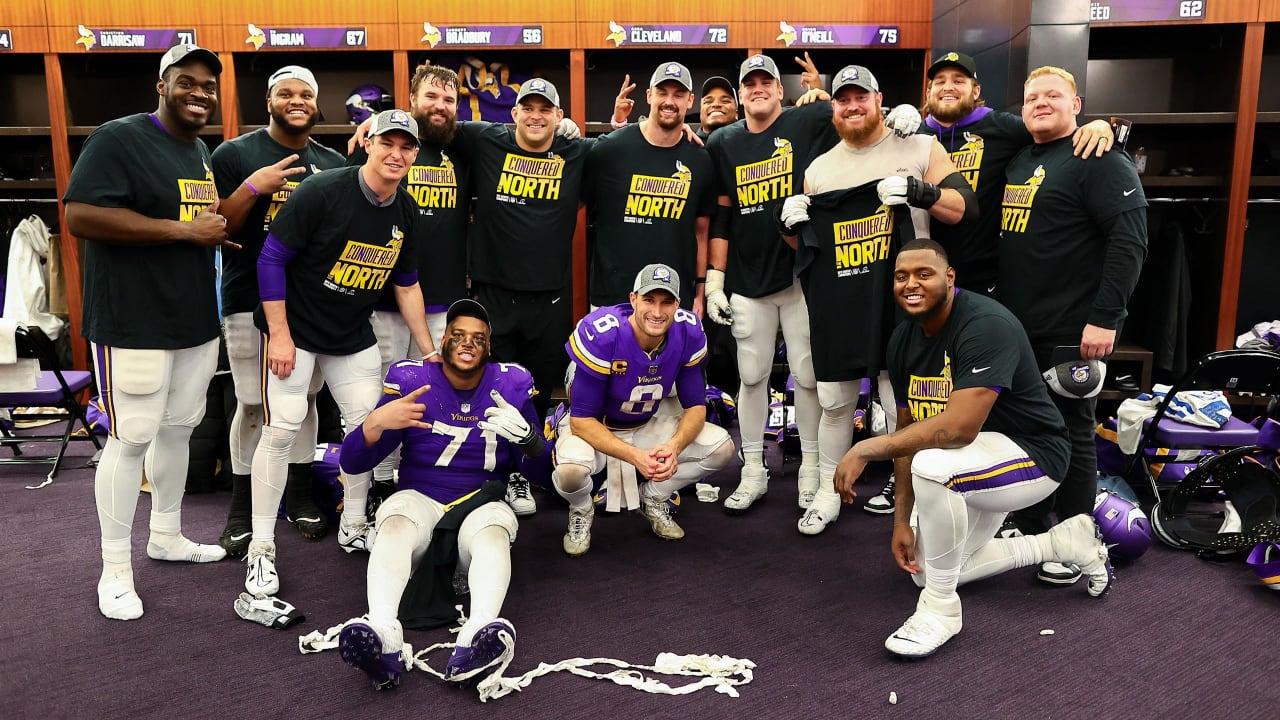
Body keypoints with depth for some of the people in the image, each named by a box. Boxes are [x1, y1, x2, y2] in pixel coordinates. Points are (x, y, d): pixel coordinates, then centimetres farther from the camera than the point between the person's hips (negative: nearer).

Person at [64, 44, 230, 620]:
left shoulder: (203, 152, 16)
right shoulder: (119, 138, -10)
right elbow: (80, 216, -21)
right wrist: (184, 230, -20)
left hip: (196, 321, 8)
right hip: (135, 323, -8)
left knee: (178, 428, 16)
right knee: (132, 439, -3)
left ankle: (166, 535, 33)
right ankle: (115, 570, 11)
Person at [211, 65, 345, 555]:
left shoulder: (333, 165, 10)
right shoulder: (235, 155, -1)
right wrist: (253, 187, -19)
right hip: (250, 300, -3)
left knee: (304, 399, 11)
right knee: (252, 405, 1)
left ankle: (299, 496, 25)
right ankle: (241, 510, 16)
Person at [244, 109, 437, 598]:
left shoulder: (404, 210, -1)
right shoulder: (323, 192, -20)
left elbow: (407, 285, 9)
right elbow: (271, 258, -17)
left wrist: (429, 351, 7)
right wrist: (280, 334, -19)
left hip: (353, 336, 6)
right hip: (294, 329, -6)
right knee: (282, 428, -9)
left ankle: (353, 527, 25)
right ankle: (261, 547, 4)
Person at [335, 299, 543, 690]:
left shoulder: (511, 385, 2)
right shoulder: (411, 380, -3)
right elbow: (352, 464, -5)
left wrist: (526, 436, -20)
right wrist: (377, 422, -27)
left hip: (482, 505, 0)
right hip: (419, 499, 0)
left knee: (494, 533, -33)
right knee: (396, 523, -33)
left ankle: (476, 639, -60)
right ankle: (382, 639, -56)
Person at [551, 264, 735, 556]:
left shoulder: (688, 332, -18)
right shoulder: (600, 334, -31)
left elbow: (695, 405, -9)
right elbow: (581, 419, -27)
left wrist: (674, 446, -30)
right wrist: (636, 457, -38)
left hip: (650, 422, 5)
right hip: (594, 427, -4)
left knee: (722, 448, -13)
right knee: (570, 470, -37)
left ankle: (653, 498, 12)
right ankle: (581, 512, 3)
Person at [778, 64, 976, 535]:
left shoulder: (921, 149, 2)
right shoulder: (819, 168, 13)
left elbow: (966, 209, -3)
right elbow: (803, 242, 19)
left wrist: (921, 192, -20)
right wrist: (791, 223, -4)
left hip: (898, 301, -3)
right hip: (835, 306, 4)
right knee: (834, 402, 10)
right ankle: (828, 493, 25)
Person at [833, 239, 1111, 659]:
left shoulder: (986, 325, -27)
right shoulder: (903, 341, -2)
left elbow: (959, 427, -37)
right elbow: (908, 430, 3)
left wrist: (866, 450, -34)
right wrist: (902, 519, -2)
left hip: (1032, 455, -9)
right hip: (979, 464, 9)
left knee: (931, 465, -37)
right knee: (925, 568, 15)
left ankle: (940, 609, -16)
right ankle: (1066, 543, 25)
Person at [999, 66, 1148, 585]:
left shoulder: (1099, 160, -9)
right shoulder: (1018, 162, 15)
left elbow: (1130, 240, -17)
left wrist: (1105, 317, -22)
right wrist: (999, 304, 16)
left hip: (1071, 331, -8)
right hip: (1016, 326, 8)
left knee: (1070, 431, 1)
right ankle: (1027, 527, 29)